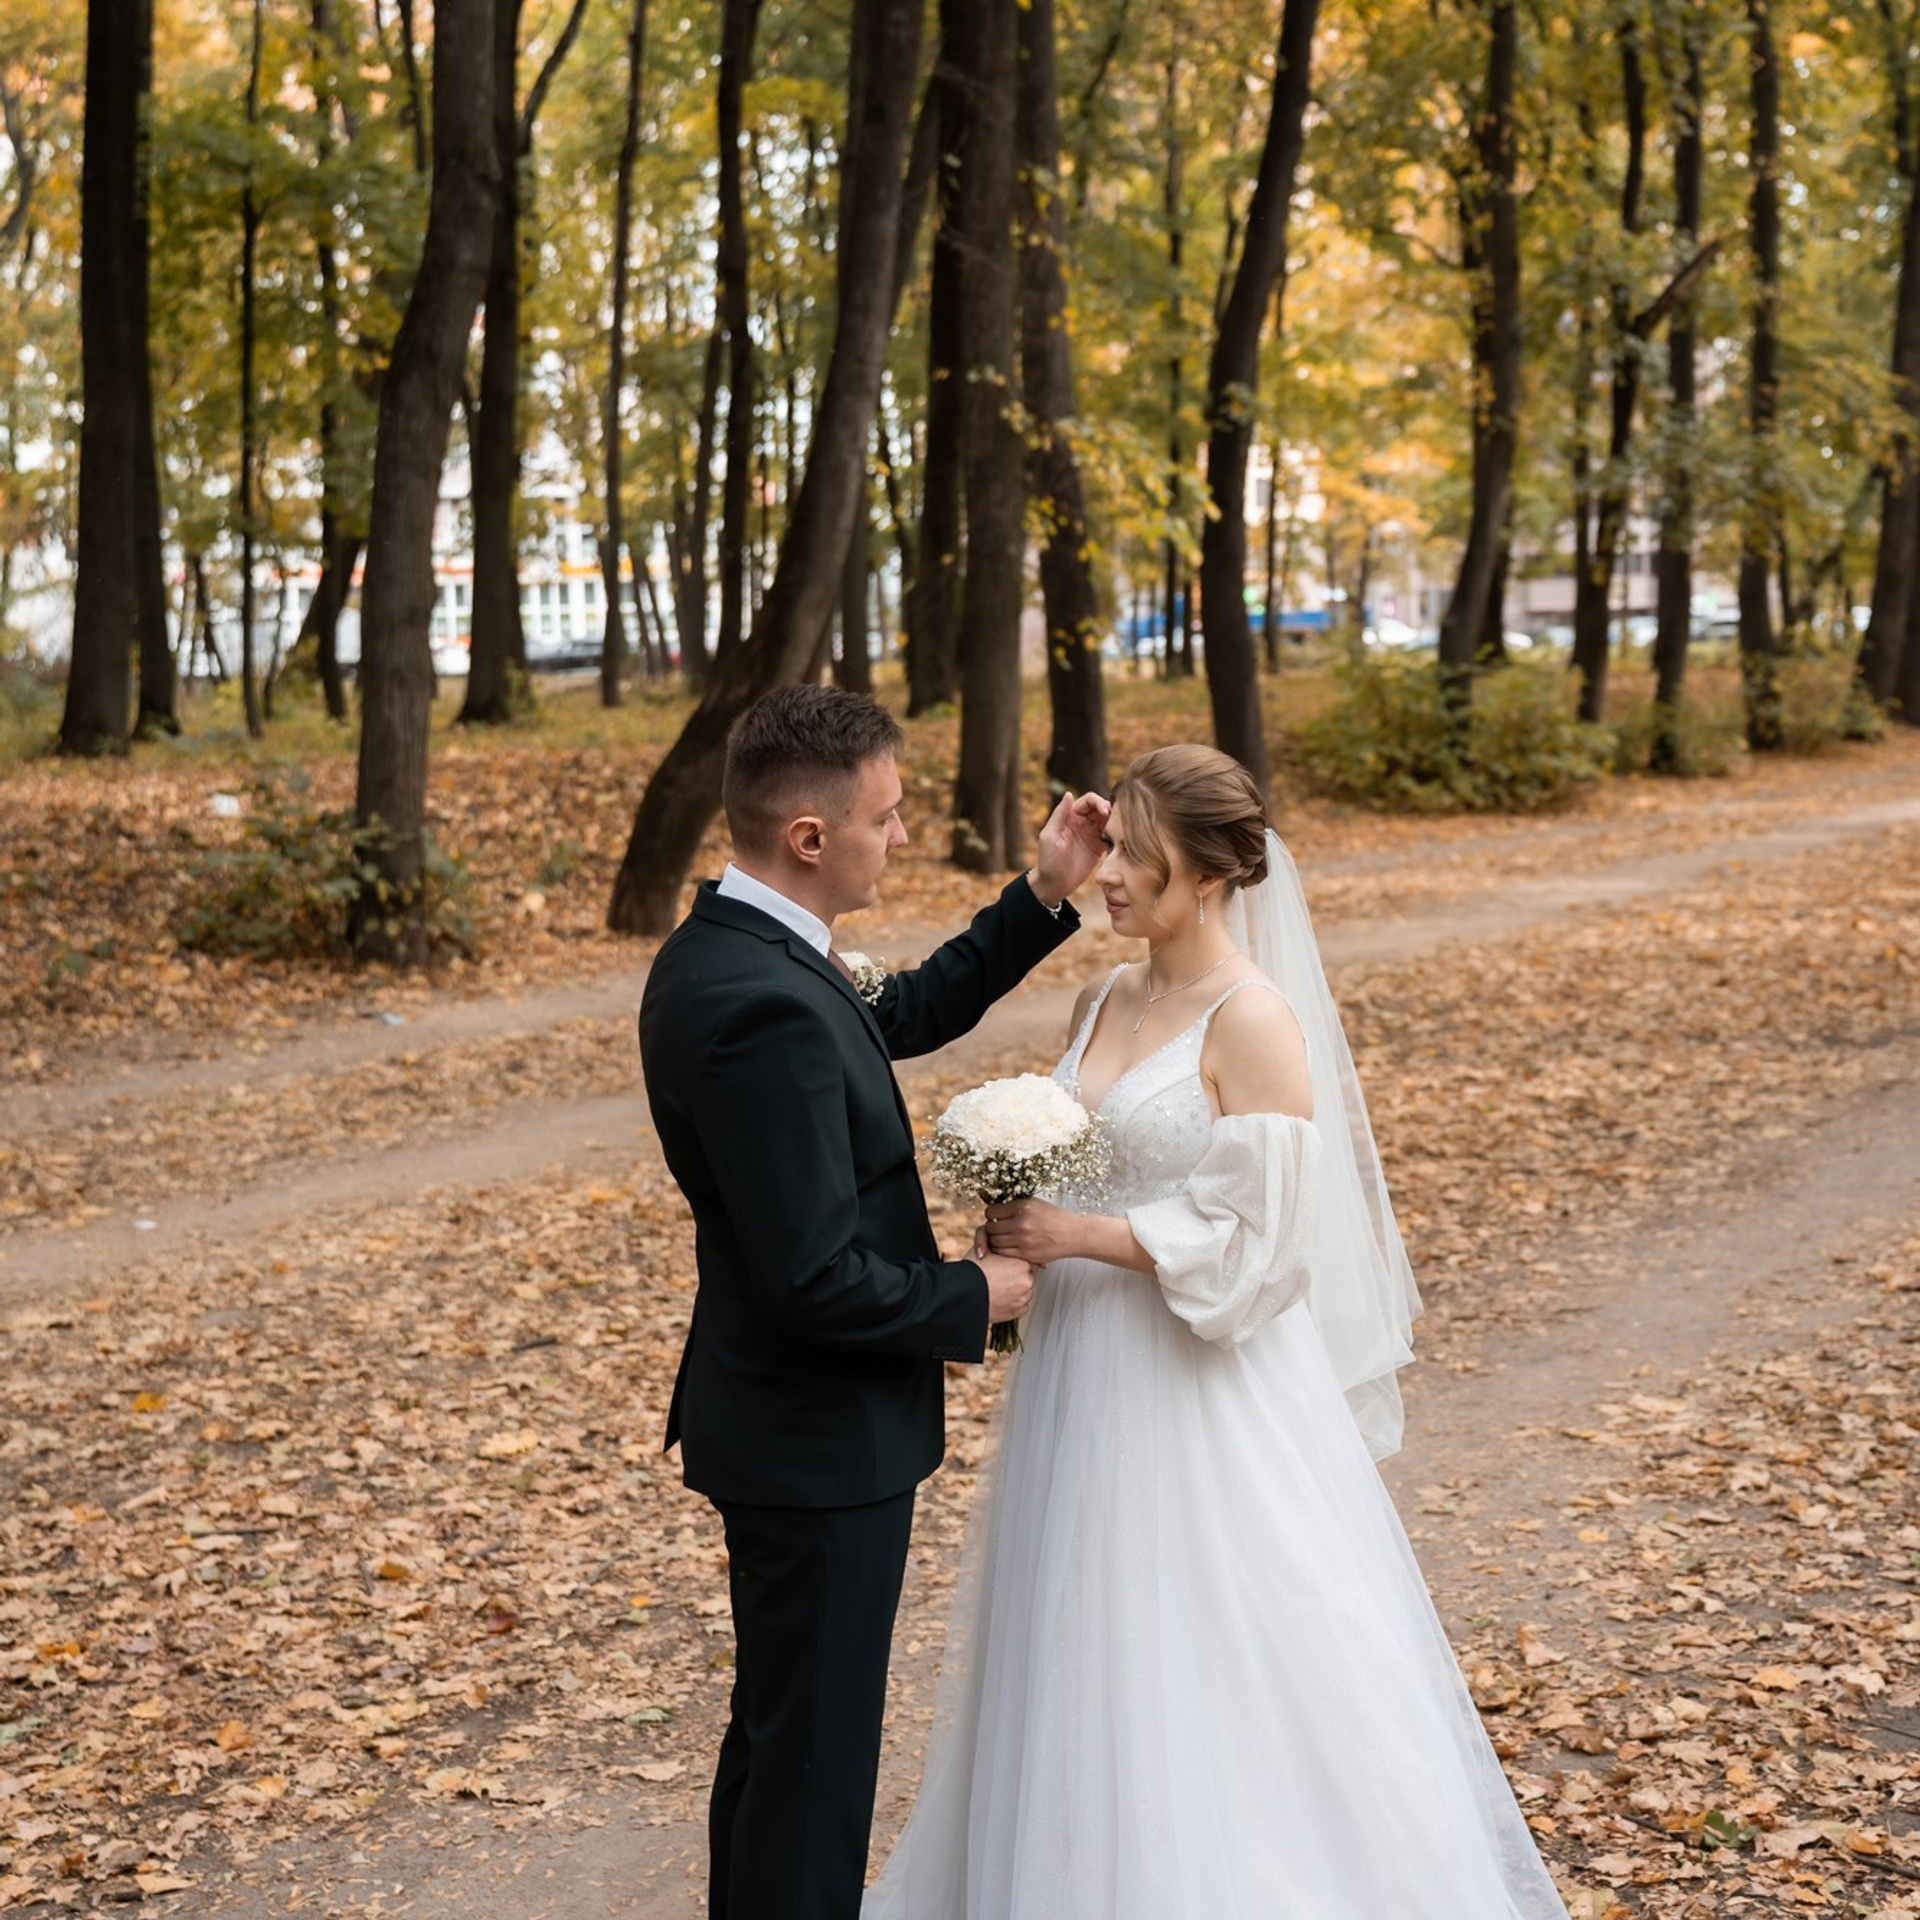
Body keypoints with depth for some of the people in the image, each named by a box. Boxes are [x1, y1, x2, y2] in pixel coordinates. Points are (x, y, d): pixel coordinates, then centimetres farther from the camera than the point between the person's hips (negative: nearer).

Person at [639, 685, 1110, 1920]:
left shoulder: (729, 946, 2)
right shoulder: (764, 1007, -29)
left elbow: (903, 1016, 18)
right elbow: (817, 1278, -29)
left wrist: (1044, 899, 9)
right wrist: (972, 1298, -13)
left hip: (780, 1422, 10)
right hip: (822, 1444, -10)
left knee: (778, 1735, 24)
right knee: (814, 1756, 4)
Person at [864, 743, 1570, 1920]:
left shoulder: (1254, 1020, -15)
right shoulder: (1106, 1002, 8)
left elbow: (1259, 1243, -18)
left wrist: (1081, 1237, -19)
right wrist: (1025, 1219, -1)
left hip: (1209, 1391, -8)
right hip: (1089, 1381, 8)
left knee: (1213, 1677, 2)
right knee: (1093, 1674, 15)